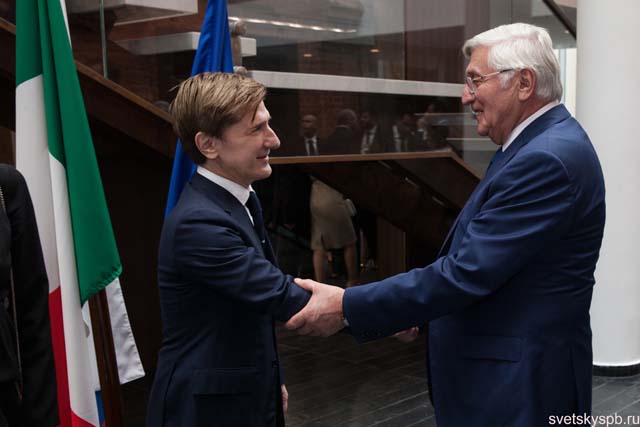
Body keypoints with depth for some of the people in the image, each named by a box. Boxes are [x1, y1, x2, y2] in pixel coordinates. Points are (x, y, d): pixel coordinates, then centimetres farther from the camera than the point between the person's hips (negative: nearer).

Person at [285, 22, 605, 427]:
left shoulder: (547, 158, -24)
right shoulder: (545, 143, 9)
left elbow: (466, 271, -27)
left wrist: (347, 306, -22)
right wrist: (421, 305, 7)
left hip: (520, 381, -9)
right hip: (508, 367, 9)